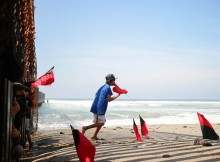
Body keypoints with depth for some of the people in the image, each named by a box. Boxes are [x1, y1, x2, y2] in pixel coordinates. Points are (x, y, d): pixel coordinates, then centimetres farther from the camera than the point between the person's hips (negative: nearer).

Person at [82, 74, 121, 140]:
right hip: (100, 108, -10)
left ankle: (94, 136, 15)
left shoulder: (103, 87, 17)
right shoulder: (108, 87, -10)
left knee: (102, 122, 17)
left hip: (96, 107, 10)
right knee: (100, 123, -4)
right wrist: (117, 95, -3)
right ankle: (85, 127, -10)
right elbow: (109, 99, -13)